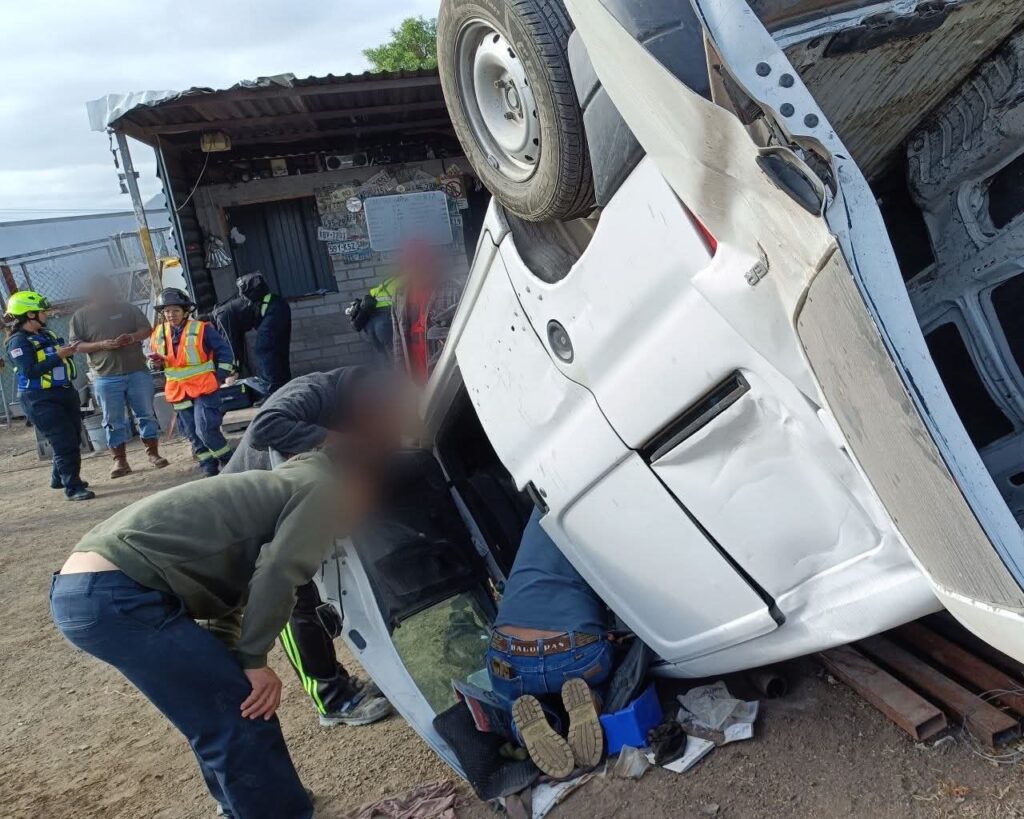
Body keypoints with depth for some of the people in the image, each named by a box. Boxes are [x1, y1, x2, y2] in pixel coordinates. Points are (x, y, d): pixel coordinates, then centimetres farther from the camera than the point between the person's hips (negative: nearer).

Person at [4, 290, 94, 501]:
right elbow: (30, 371, -22)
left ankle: (59, 478, 36)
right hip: (41, 400, -9)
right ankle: (73, 488, -5)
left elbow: (60, 356, 21)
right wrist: (58, 355, -23)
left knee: (73, 439, 17)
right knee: (65, 443, -11)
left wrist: (68, 351, -1)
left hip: (64, 392, 9)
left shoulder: (47, 334, 12)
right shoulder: (18, 342, -12)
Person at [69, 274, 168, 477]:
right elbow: (76, 345, 0)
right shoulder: (81, 316, 4)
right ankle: (120, 460, 12)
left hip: (138, 372, 1)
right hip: (106, 378, -1)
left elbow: (147, 329, 8)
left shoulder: (127, 308, 9)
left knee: (146, 414, 6)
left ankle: (153, 453, 17)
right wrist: (102, 344, -16)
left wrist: (133, 336, -14)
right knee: (114, 421, 4)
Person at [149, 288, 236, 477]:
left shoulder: (202, 329, -7)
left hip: (204, 387, -5)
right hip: (178, 391, 5)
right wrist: (156, 361, -4)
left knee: (206, 429, -14)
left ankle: (230, 461, 4)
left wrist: (221, 376, -7)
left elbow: (224, 351, -2)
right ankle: (209, 467, 18)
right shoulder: (158, 334, 6)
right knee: (193, 433, 8)